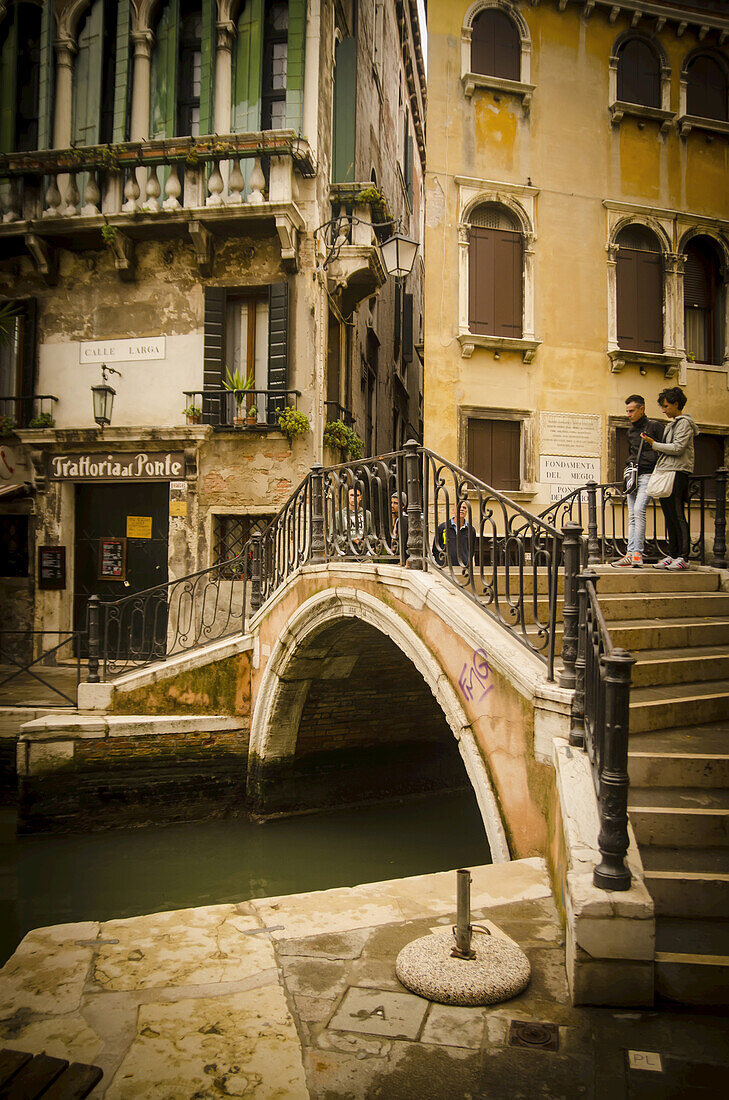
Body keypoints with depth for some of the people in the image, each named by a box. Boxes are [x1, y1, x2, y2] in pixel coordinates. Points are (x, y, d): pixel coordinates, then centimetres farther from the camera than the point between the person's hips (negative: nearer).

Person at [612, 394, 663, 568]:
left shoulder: (654, 426, -1)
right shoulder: (630, 430, 18)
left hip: (648, 475, -7)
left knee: (639, 509, -21)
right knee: (632, 516, 2)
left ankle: (637, 553, -22)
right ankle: (631, 554, 0)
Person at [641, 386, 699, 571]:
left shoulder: (684, 423, -5)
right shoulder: (672, 424, 23)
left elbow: (677, 448, -15)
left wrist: (653, 444, -9)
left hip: (677, 473, -9)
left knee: (677, 516, -12)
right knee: (669, 517, 7)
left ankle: (683, 557, -11)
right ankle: (672, 555, 10)